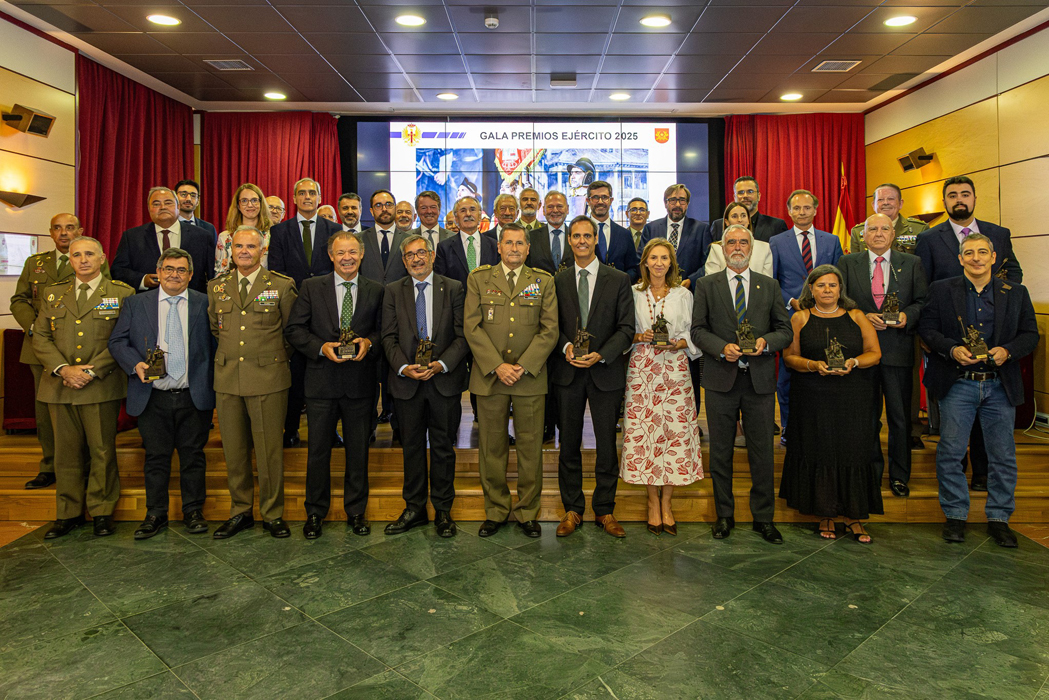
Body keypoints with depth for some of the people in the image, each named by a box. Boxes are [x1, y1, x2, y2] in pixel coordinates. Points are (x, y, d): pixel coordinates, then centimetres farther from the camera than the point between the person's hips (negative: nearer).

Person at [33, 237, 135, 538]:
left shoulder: (122, 293, 2)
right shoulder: (53, 293, 14)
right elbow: (40, 338, 8)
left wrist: (91, 371, -12)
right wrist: (64, 369, -7)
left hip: (102, 386, -3)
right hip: (59, 386, 4)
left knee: (102, 451, 3)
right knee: (66, 452, 10)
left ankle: (102, 512, 16)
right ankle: (68, 513, 22)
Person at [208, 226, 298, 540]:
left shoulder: (282, 286, 0)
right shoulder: (217, 287, 11)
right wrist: (229, 354, 16)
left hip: (268, 378, -4)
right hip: (227, 379, 4)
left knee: (269, 449, 1)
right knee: (234, 450, 10)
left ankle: (273, 514, 15)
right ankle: (240, 512, 24)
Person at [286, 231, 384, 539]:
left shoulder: (376, 290, 6)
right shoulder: (311, 287, 4)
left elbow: (383, 330, 9)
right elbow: (294, 329, 1)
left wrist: (369, 342, -12)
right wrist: (321, 347, -13)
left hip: (360, 383, 1)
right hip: (322, 381, 0)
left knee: (358, 450, 10)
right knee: (318, 450, 8)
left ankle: (356, 511, 25)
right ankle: (315, 513, 23)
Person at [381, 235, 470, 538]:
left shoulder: (454, 289, 3)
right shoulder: (393, 291, 7)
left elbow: (463, 336, -2)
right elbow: (389, 337, 3)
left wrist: (441, 364, -16)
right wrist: (404, 368, -13)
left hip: (445, 380, -1)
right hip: (407, 381, 1)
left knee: (443, 447, 7)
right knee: (412, 446, 10)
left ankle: (442, 510, 20)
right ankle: (414, 508, 24)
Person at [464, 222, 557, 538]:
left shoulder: (543, 281, 7)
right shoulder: (478, 278, 7)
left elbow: (550, 329, 0)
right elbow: (472, 326, -1)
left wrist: (523, 367, -11)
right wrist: (497, 366, -11)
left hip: (530, 378, 0)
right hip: (489, 376, 0)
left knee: (531, 447, 5)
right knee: (492, 447, 7)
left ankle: (527, 512, 19)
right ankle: (495, 511, 22)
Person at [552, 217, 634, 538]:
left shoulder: (619, 280, 3)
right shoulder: (558, 281, 8)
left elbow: (626, 327, -2)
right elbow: (553, 324, 9)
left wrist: (600, 355, -15)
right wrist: (565, 347, -11)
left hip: (606, 372, -1)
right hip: (568, 372, 2)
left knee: (607, 445, 5)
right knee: (569, 445, 7)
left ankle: (604, 511, 20)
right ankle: (572, 510, 21)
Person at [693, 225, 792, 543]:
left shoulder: (770, 286, 10)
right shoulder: (706, 285, 6)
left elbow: (785, 330, 7)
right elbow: (698, 329, 1)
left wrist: (766, 342, -14)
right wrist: (722, 348, -17)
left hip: (760, 378, 1)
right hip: (721, 377, -1)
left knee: (762, 451, 6)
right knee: (720, 451, 8)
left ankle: (764, 518, 21)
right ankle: (724, 515, 22)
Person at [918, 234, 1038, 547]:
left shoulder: (1016, 293, 8)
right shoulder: (941, 290, 3)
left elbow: (1030, 334, 8)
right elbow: (927, 328, 0)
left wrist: (1007, 350, -12)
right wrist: (953, 349, -16)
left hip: (1000, 386, 2)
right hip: (957, 385, -2)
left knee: (1003, 456, 8)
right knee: (950, 453, 1)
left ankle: (998, 518, 23)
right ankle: (955, 515, 17)